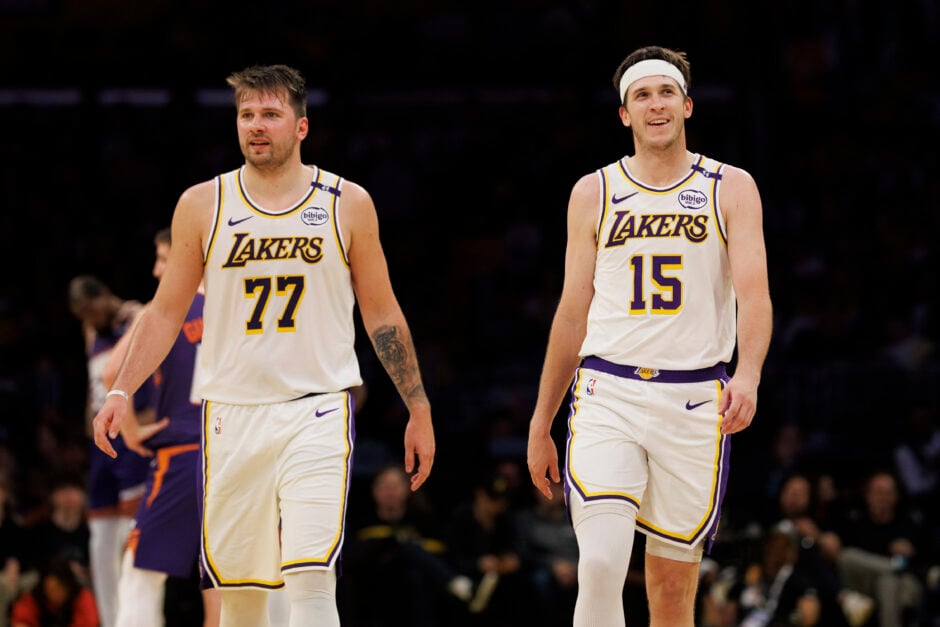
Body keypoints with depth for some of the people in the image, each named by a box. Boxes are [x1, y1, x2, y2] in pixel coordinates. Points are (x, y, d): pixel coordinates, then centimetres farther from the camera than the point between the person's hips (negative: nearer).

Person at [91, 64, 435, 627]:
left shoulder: (348, 205, 3)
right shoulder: (203, 205, 5)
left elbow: (382, 314, 10)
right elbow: (166, 312, 10)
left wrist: (419, 410, 9)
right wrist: (122, 392, -1)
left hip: (317, 414, -2)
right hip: (232, 412, 2)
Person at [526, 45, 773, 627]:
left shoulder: (732, 189, 4)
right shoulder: (594, 193, 9)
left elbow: (754, 292, -8)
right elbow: (573, 313, 14)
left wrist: (748, 374, -27)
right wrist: (540, 426, 14)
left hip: (695, 399, 0)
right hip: (607, 391, 0)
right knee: (600, 565, -19)